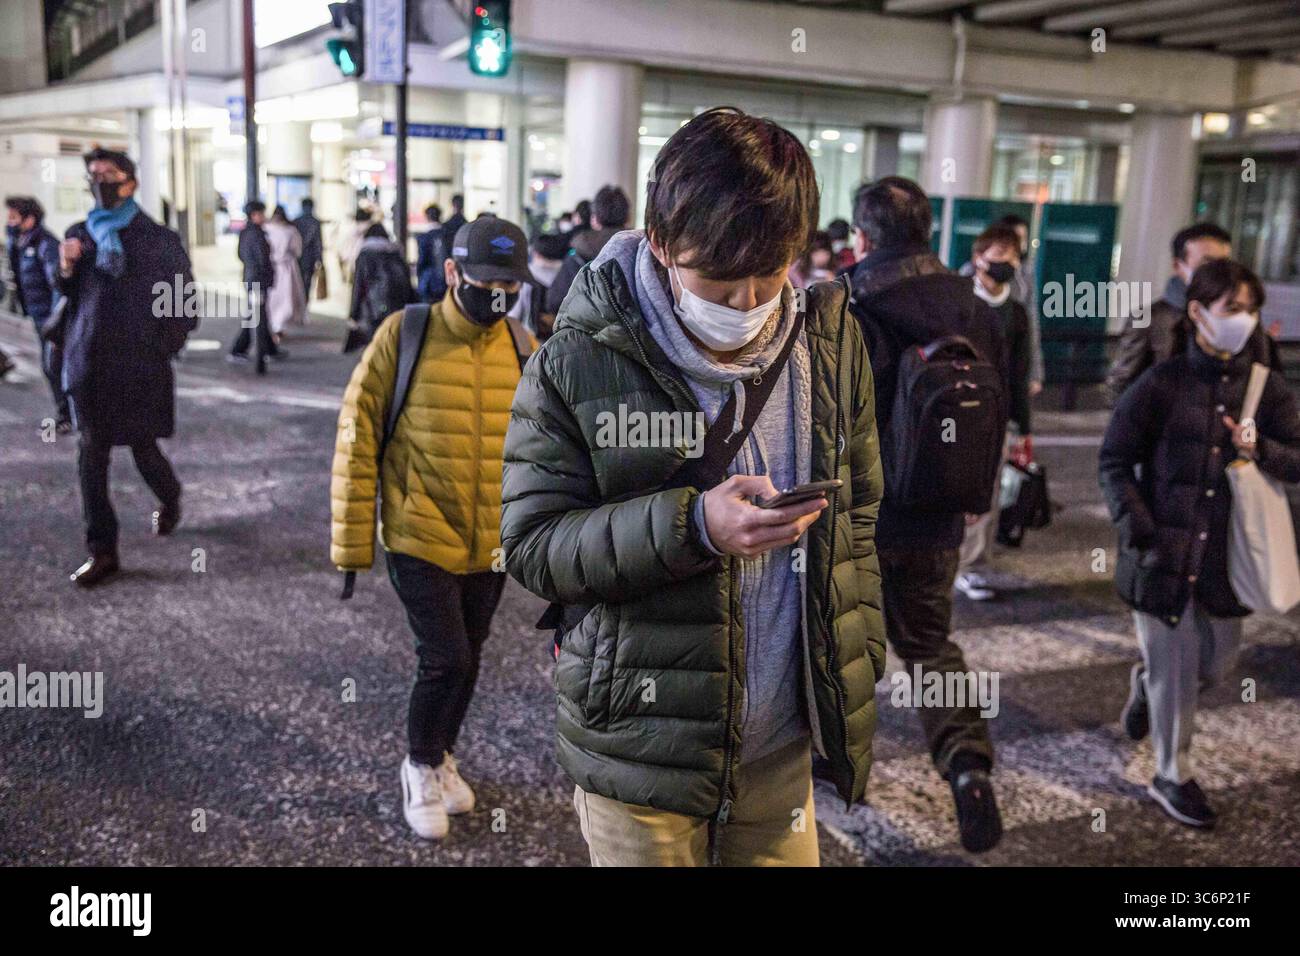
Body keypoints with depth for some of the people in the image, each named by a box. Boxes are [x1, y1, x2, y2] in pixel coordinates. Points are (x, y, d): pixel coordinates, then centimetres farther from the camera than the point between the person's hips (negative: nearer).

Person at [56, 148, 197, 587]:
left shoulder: (159, 239, -3)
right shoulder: (78, 235, 10)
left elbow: (185, 307, -1)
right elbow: (69, 300, 15)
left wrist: (160, 350, -6)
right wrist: (66, 270, -4)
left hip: (139, 368, -4)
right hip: (88, 365, 4)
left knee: (143, 449, 6)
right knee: (91, 457, 3)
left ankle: (170, 500, 39)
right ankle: (102, 551, 9)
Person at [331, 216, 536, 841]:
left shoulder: (521, 349, 0)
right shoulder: (404, 335, -11)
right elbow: (358, 436, -8)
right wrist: (353, 539, -7)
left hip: (491, 546, 4)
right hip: (420, 538, -4)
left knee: (465, 660, 16)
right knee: (447, 660, -5)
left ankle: (441, 758, 41)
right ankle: (421, 767, 23)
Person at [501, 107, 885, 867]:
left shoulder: (833, 343, 1)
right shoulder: (577, 366, -12)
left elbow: (856, 517, 10)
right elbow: (530, 545, -13)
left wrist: (862, 660, 8)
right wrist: (689, 526, -26)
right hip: (640, 752, -3)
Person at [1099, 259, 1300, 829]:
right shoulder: (1162, 384, -9)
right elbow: (1114, 462, -5)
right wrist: (1140, 532, -14)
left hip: (1226, 555, 4)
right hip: (1164, 551, -4)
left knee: (1217, 665, 15)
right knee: (1175, 670, 6)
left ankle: (1146, 682, 47)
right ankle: (1173, 777, 25)